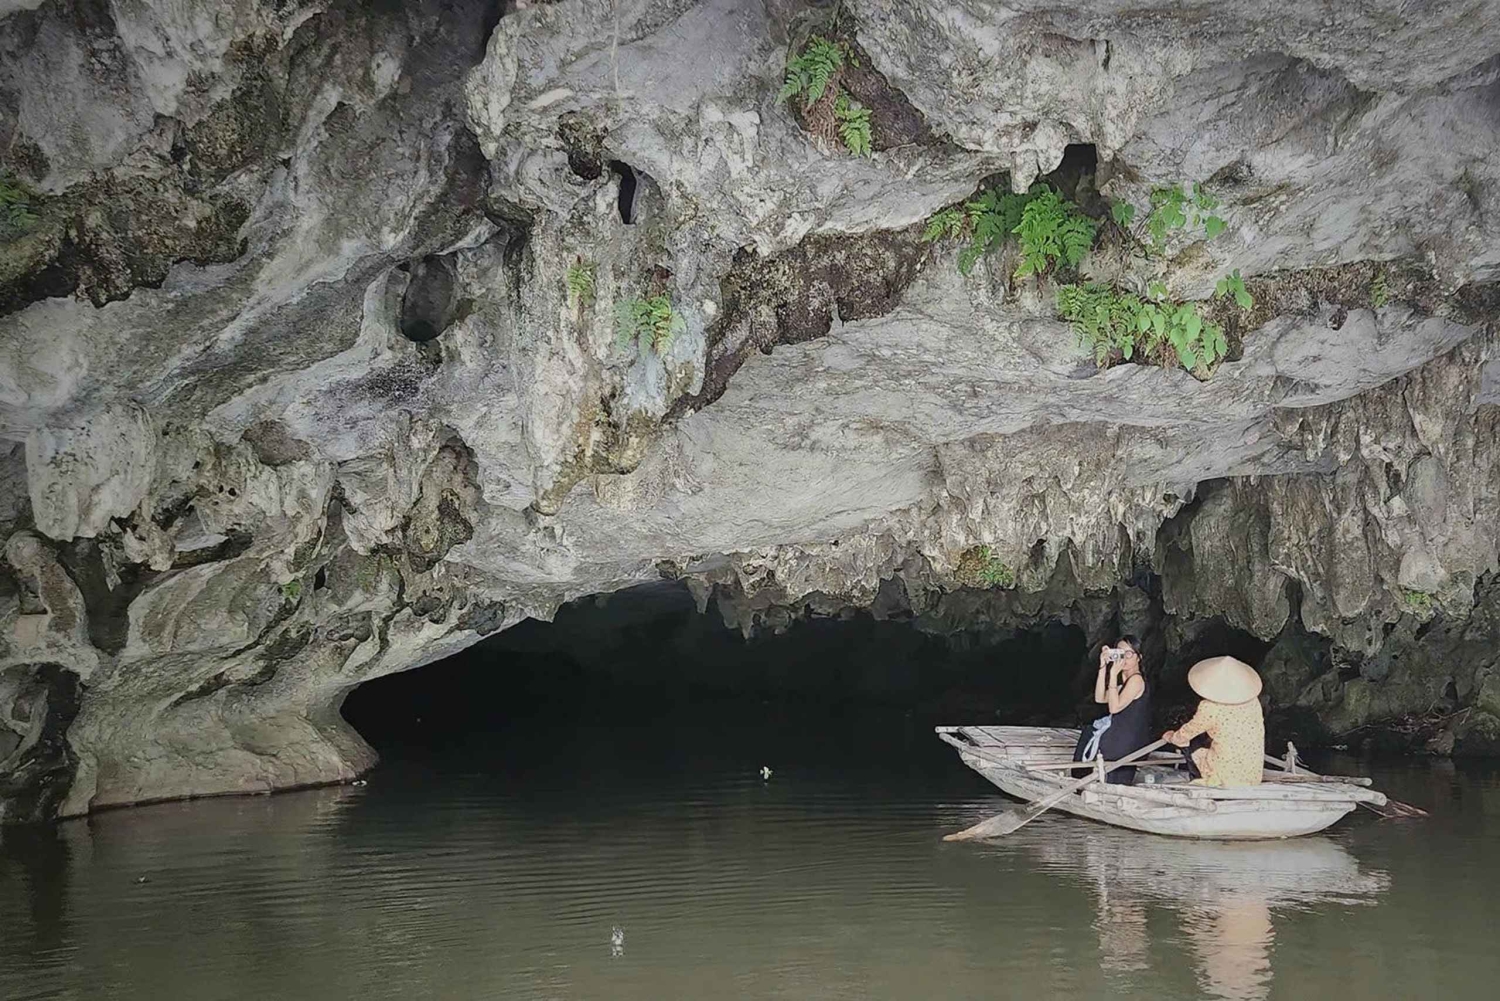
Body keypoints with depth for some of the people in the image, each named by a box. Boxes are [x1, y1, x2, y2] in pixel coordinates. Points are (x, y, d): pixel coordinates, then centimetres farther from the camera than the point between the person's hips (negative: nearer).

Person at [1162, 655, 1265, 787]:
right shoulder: (1253, 702, -7)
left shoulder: (1210, 708, -21)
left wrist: (1172, 737, 22)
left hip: (1227, 778, -5)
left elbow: (1188, 732, -2)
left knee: (1191, 751, 19)